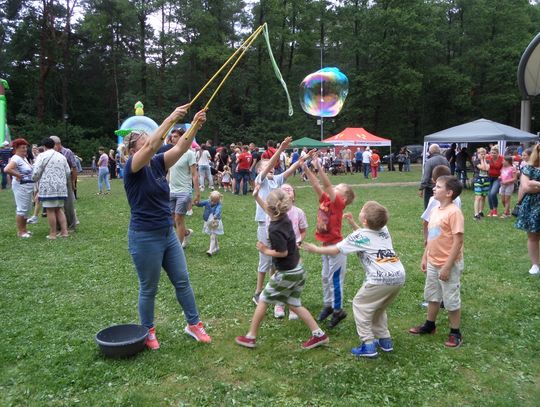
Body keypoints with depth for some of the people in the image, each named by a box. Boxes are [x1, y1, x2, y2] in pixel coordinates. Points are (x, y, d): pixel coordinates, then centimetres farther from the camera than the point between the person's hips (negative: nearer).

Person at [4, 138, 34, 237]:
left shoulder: (24, 158, 13)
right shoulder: (16, 158, -15)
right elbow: (7, 169, -31)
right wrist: (17, 175, -19)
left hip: (28, 186, 10)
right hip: (21, 186, -10)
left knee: (27, 208, 16)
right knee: (21, 209, -5)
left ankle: (24, 229, 26)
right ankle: (20, 231, 3)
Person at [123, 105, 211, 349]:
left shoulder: (157, 164, 5)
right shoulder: (132, 168, -12)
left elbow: (180, 148, -5)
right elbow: (150, 147, -30)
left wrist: (195, 125, -19)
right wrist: (171, 119, -32)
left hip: (168, 234, 7)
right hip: (144, 237, -7)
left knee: (182, 281, 12)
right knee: (149, 289, 9)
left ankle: (193, 324, 27)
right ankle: (147, 332, 29)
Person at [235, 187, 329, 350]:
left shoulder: (275, 230, -25)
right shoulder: (283, 217, -1)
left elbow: (283, 252, -23)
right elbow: (269, 210, 19)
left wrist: (266, 251, -10)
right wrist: (256, 197, 14)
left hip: (287, 273, -8)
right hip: (298, 270, 8)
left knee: (263, 300, 8)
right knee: (294, 304, 17)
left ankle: (251, 337, 19)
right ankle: (319, 334, 17)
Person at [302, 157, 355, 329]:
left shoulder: (338, 203, -16)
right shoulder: (325, 200, 2)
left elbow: (328, 186, -29)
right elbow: (316, 184, -2)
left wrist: (318, 167, -33)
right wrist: (306, 168, -10)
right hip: (327, 246, 8)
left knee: (335, 279, 1)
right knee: (325, 277, 18)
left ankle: (338, 311, 15)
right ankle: (328, 305, 34)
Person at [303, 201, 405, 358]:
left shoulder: (359, 236, -1)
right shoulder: (384, 230, 17)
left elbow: (336, 249, 6)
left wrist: (316, 249, 18)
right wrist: (353, 224, 31)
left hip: (381, 279, -7)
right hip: (399, 276, 7)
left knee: (360, 305, 10)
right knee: (378, 308, 27)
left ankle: (368, 345, 6)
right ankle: (384, 340, 31)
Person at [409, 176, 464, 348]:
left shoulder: (454, 212, -20)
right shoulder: (435, 210, 5)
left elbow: (458, 241, -22)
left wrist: (447, 266, -21)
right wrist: (425, 257, 14)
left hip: (448, 265, -8)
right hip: (433, 263, 8)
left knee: (451, 300, 7)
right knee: (432, 296, 22)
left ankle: (455, 333, 23)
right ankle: (429, 325, 39)